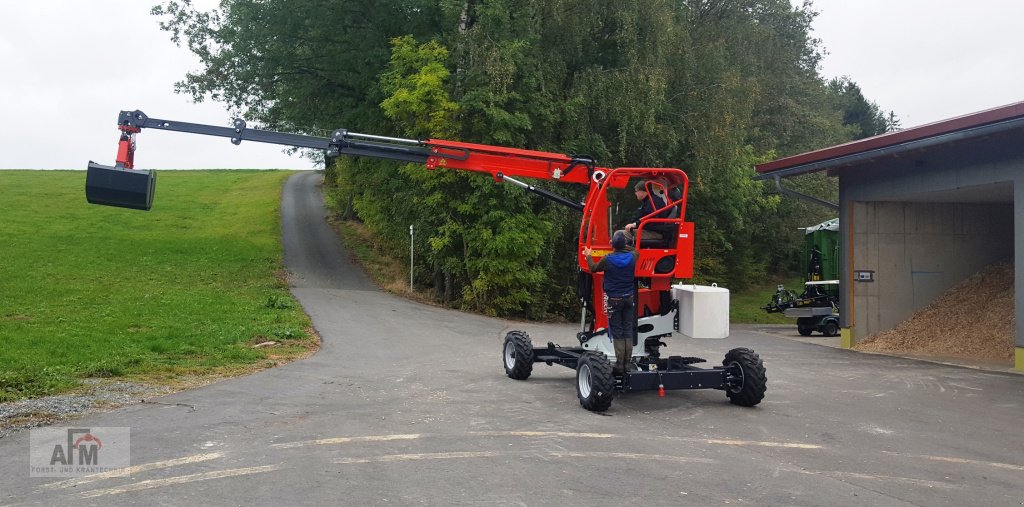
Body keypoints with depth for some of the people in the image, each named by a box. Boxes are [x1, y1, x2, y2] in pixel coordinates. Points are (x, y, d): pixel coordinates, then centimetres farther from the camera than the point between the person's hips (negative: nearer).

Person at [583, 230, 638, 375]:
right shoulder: (632, 257, -4)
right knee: (628, 331, 7)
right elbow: (635, 251, 22)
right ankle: (627, 363, 8)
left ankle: (619, 364, -2)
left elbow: (593, 268, 6)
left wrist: (588, 256, 23)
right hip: (629, 298, 3)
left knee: (617, 332, 0)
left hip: (614, 299, -3)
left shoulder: (607, 259, -14)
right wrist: (624, 244, 36)